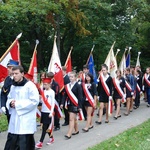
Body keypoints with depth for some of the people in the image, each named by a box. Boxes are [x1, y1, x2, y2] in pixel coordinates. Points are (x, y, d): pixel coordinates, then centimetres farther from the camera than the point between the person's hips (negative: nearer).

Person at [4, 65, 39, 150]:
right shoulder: (13, 86, 13)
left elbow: (34, 101, -16)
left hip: (26, 120, -7)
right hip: (14, 120, 7)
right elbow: (9, 98, 22)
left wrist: (18, 104, -16)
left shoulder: (30, 85, -10)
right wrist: (10, 103, -4)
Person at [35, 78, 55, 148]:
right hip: (43, 111, 6)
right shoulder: (43, 91, 8)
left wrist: (51, 112, -14)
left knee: (45, 127, -6)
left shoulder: (52, 92, -9)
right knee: (46, 127, 12)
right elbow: (42, 101, 13)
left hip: (48, 112, -6)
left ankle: (40, 142, -7)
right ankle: (51, 138, 30)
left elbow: (53, 103, -10)